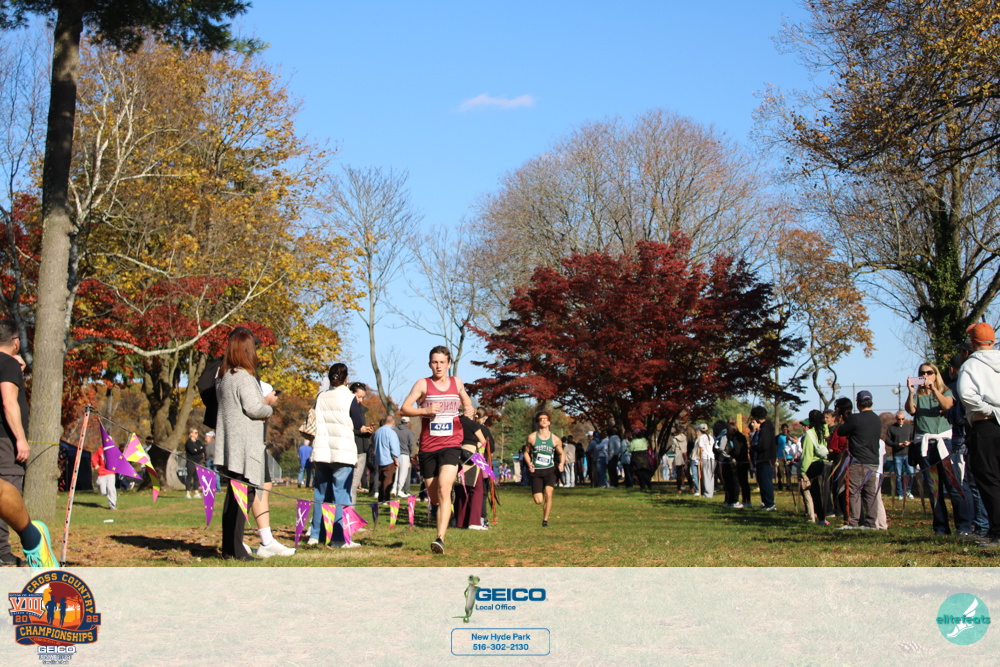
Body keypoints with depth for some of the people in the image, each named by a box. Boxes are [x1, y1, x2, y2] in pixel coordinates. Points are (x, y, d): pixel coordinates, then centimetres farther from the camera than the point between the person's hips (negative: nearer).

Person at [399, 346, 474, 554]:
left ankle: (440, 538, -26)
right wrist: (425, 410, -20)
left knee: (443, 490, -20)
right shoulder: (423, 384, 1)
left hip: (451, 445, 0)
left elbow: (466, 401, 29)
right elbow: (404, 408, -4)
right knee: (434, 497, 9)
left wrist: (469, 409, 6)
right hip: (428, 447, 1)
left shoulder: (457, 382, 10)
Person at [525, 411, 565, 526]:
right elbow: (527, 452, 10)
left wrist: (562, 463, -8)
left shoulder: (555, 439, 0)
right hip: (536, 471, 0)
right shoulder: (532, 437, -2)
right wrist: (529, 464, -7)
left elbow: (561, 453, 12)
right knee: (538, 501, -5)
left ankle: (545, 520, -4)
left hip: (549, 471, 0)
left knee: (548, 495, -20)